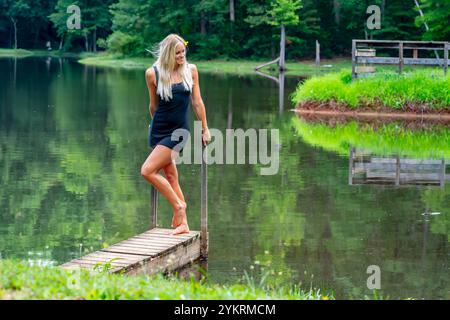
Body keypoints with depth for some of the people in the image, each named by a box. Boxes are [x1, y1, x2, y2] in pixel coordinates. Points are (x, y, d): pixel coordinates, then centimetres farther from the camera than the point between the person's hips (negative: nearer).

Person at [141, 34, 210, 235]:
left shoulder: (191, 70, -1)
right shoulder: (153, 73, -3)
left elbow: (197, 102, 7)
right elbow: (153, 105, 11)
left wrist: (205, 129, 11)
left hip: (179, 130, -2)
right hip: (159, 130, 2)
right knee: (171, 176, 4)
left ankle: (178, 205, -2)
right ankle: (182, 222, 12)